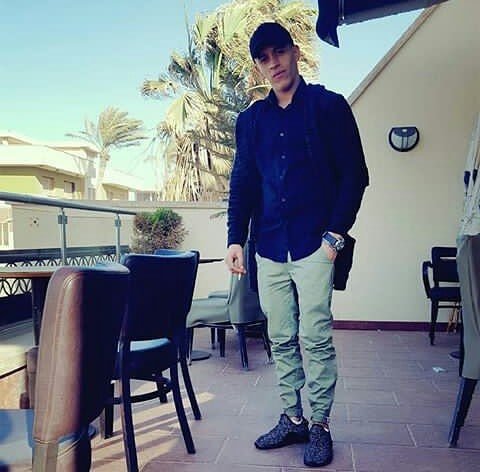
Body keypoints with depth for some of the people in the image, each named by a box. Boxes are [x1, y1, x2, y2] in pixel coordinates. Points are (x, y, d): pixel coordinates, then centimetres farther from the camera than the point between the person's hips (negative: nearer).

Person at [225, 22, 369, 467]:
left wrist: (336, 233, -9)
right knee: (281, 340, 10)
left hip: (313, 245, -4)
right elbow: (242, 183, 14)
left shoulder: (329, 106, 2)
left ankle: (320, 426, 15)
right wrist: (235, 239, 5)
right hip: (269, 247, 4)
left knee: (315, 338, -1)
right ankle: (292, 419, 24)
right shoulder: (251, 119, 13)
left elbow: (354, 175, -1)